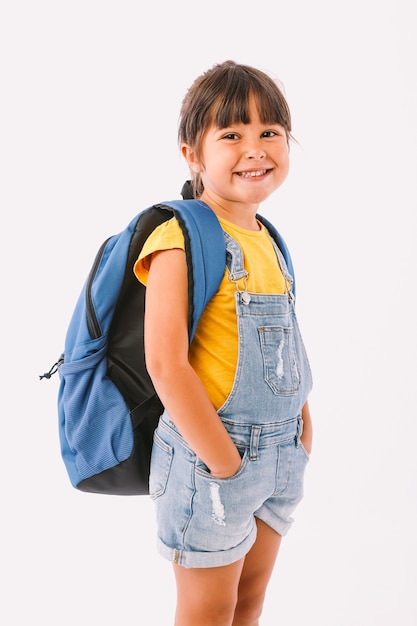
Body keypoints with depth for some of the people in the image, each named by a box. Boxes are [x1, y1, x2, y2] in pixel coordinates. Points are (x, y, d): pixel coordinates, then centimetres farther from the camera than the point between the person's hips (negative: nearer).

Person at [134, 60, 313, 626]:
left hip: (282, 451, 7)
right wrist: (225, 461, -20)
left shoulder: (268, 240, 8)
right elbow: (165, 364, -23)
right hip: (207, 453, -7)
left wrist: (302, 426, 6)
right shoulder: (181, 237, -17)